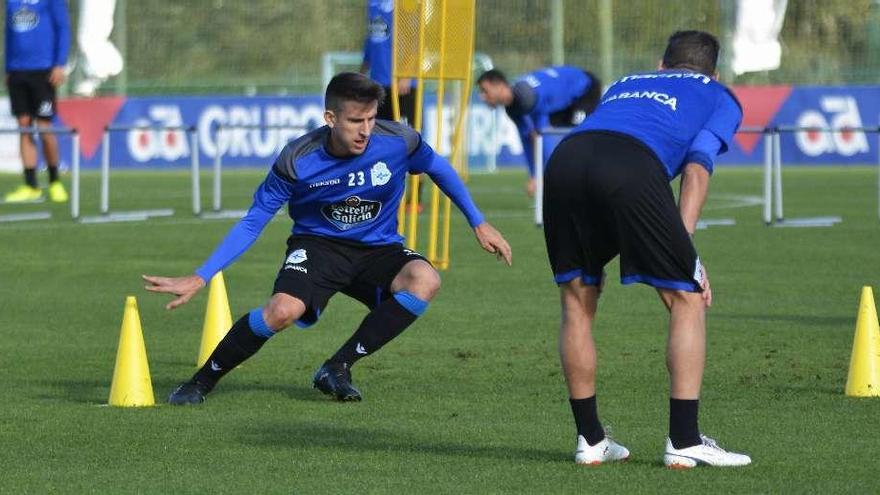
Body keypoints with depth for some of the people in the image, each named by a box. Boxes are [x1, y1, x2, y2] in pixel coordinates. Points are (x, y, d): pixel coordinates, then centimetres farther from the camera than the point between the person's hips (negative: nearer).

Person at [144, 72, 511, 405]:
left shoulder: (398, 141, -16)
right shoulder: (298, 160, -19)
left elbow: (439, 168, 7)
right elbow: (252, 223, -10)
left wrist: (479, 224, 12)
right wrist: (199, 279, -16)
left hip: (378, 248, 2)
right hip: (318, 244, -2)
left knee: (424, 281, -31)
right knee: (284, 310, -34)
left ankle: (337, 369, -18)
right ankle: (201, 382, -12)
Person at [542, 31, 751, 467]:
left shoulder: (625, 85, 43)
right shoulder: (719, 97, 29)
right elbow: (697, 165, 11)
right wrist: (683, 248, 5)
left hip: (565, 158, 4)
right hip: (632, 166, -4)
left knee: (577, 303, 18)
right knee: (687, 299, 8)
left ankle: (590, 440, 21)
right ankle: (684, 441, 2)